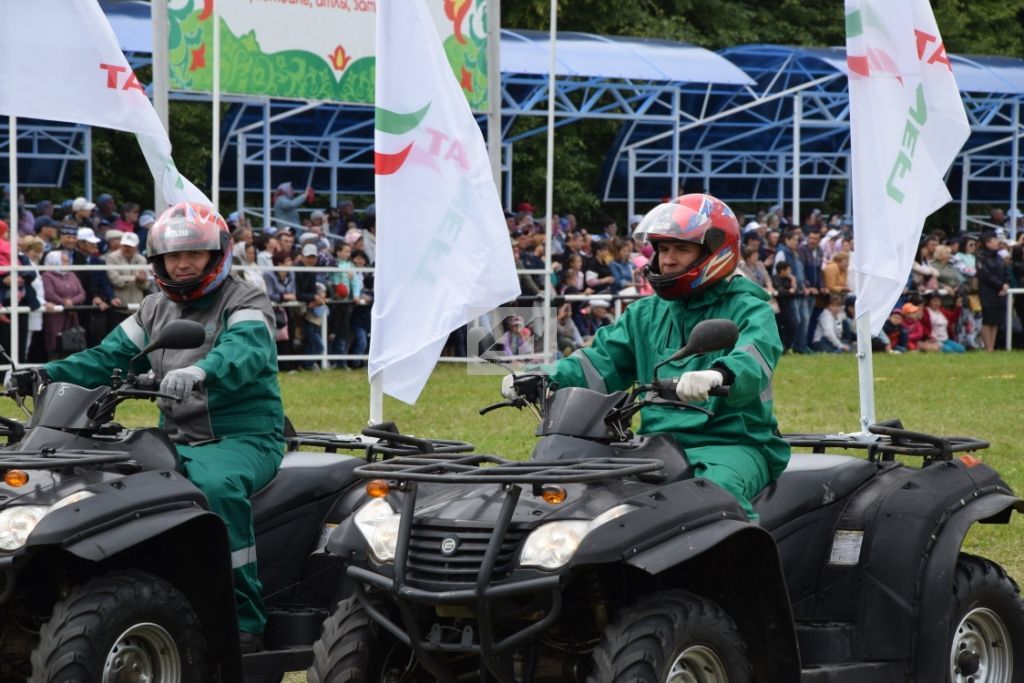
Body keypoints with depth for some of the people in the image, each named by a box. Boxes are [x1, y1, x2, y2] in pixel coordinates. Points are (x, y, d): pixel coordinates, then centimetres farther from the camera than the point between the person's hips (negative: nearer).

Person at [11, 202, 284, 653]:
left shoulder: (245, 303, -3)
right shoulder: (155, 310, 19)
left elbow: (244, 350, -25)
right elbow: (108, 357, 11)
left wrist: (200, 372, -47)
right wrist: (47, 375, -7)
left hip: (243, 435, -6)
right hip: (177, 441, 7)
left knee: (218, 485, -38)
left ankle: (245, 621, -34)